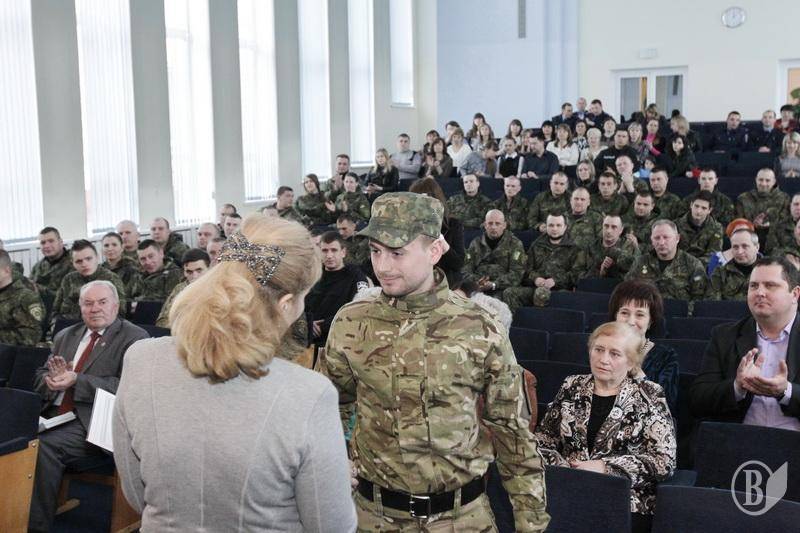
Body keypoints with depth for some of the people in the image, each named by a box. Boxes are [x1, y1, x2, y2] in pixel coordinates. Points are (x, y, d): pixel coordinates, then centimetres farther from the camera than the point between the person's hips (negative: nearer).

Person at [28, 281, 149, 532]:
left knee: (43, 445, -27)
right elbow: (40, 378, 19)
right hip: (52, 415, 6)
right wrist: (54, 378, -6)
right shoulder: (65, 336, 20)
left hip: (92, 421, -6)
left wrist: (76, 381, -20)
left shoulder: (134, 338, -1)